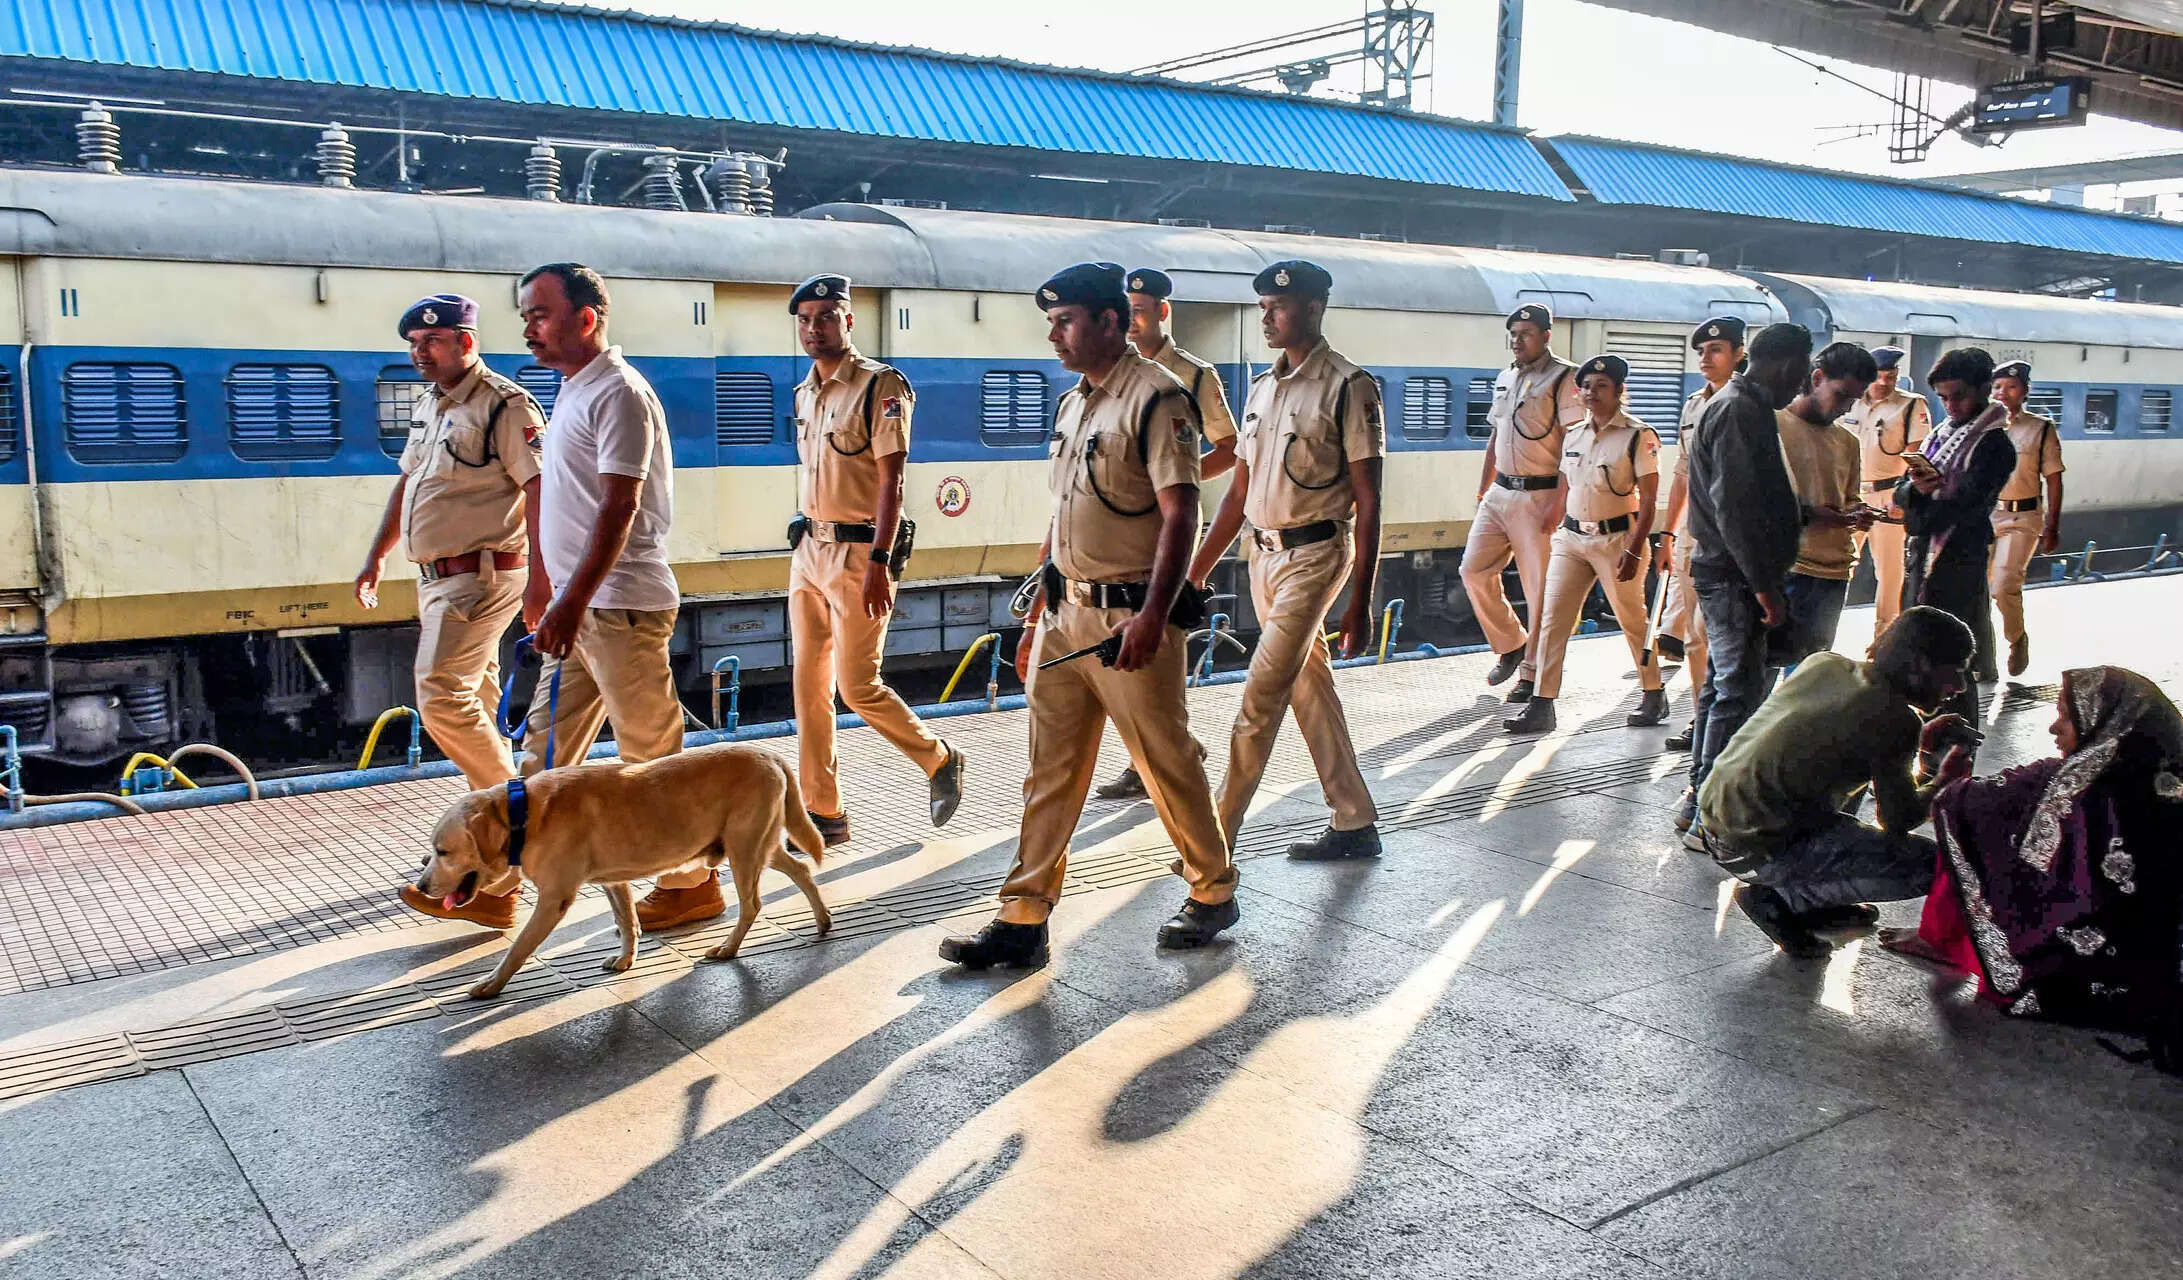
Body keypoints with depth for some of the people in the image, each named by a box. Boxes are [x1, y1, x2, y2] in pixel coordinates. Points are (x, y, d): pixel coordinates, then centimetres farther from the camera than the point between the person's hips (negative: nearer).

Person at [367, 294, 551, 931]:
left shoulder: (503, 405, -12)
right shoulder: (428, 405, 16)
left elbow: (540, 488, -19)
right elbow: (408, 482, 26)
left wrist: (538, 578, -26)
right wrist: (376, 556, 24)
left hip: (483, 575, -9)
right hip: (438, 578, 9)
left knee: (442, 697, -17)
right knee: (474, 704, 12)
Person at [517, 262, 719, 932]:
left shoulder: (618, 394, -14)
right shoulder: (573, 391, 16)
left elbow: (618, 508, -22)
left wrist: (574, 602, -26)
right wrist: (563, 601, 21)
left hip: (620, 605, -10)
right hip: (582, 605, 10)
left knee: (652, 752, 0)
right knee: (545, 751, 12)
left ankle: (692, 883, 13)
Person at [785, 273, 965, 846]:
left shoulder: (881, 384, -9)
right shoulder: (805, 393, 15)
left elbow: (890, 480, -15)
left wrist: (879, 561, -22)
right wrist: (804, 548, 16)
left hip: (858, 553, -8)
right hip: (808, 550, 8)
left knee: (857, 686, -8)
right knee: (808, 685, 6)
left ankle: (939, 760, 17)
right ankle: (823, 813, 14)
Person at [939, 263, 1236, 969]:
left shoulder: (1156, 399, -11)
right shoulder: (1072, 403, 15)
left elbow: (1180, 512, -18)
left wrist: (1153, 616, -26)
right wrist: (1036, 617, 19)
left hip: (1129, 617, -8)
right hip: (1065, 612, 8)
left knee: (1167, 762, 4)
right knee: (1050, 770, 8)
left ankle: (1212, 892, 24)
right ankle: (1024, 917, 13)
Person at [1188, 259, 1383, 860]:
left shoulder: (1349, 387, -10)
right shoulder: (1261, 389, 12)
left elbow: (1368, 501, -12)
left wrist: (1361, 603, -16)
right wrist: (1196, 572, 13)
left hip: (1314, 555, -8)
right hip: (1263, 556, 8)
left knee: (1259, 703, -8)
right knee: (1310, 692, 12)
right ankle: (1355, 825, 22)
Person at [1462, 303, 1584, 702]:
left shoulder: (1563, 379, -8)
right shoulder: (1505, 379, 16)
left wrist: (1559, 503, -19)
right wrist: (1482, 490, 17)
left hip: (1539, 497, -7)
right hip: (1499, 492, 7)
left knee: (1540, 587, -2)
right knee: (1474, 569, 2)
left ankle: (1533, 672, 8)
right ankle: (1511, 645, 21)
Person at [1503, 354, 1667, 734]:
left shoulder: (1638, 437, -6)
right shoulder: (1572, 436, 10)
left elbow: (1649, 501, -9)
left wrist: (1633, 551, -16)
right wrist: (1557, 532, 15)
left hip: (1617, 538, -5)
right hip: (1572, 537, 5)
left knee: (1632, 619, 6)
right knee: (1552, 619, -4)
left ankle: (1653, 696, 25)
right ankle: (1541, 704, -3)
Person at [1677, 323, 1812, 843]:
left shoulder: (1745, 407, 17)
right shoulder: (1741, 411, -16)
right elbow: (1733, 507, -23)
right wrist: (1764, 585, -22)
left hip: (1728, 573, 11)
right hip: (1734, 577, -11)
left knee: (1723, 686, 16)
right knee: (1739, 693, -8)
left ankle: (1698, 802, 25)